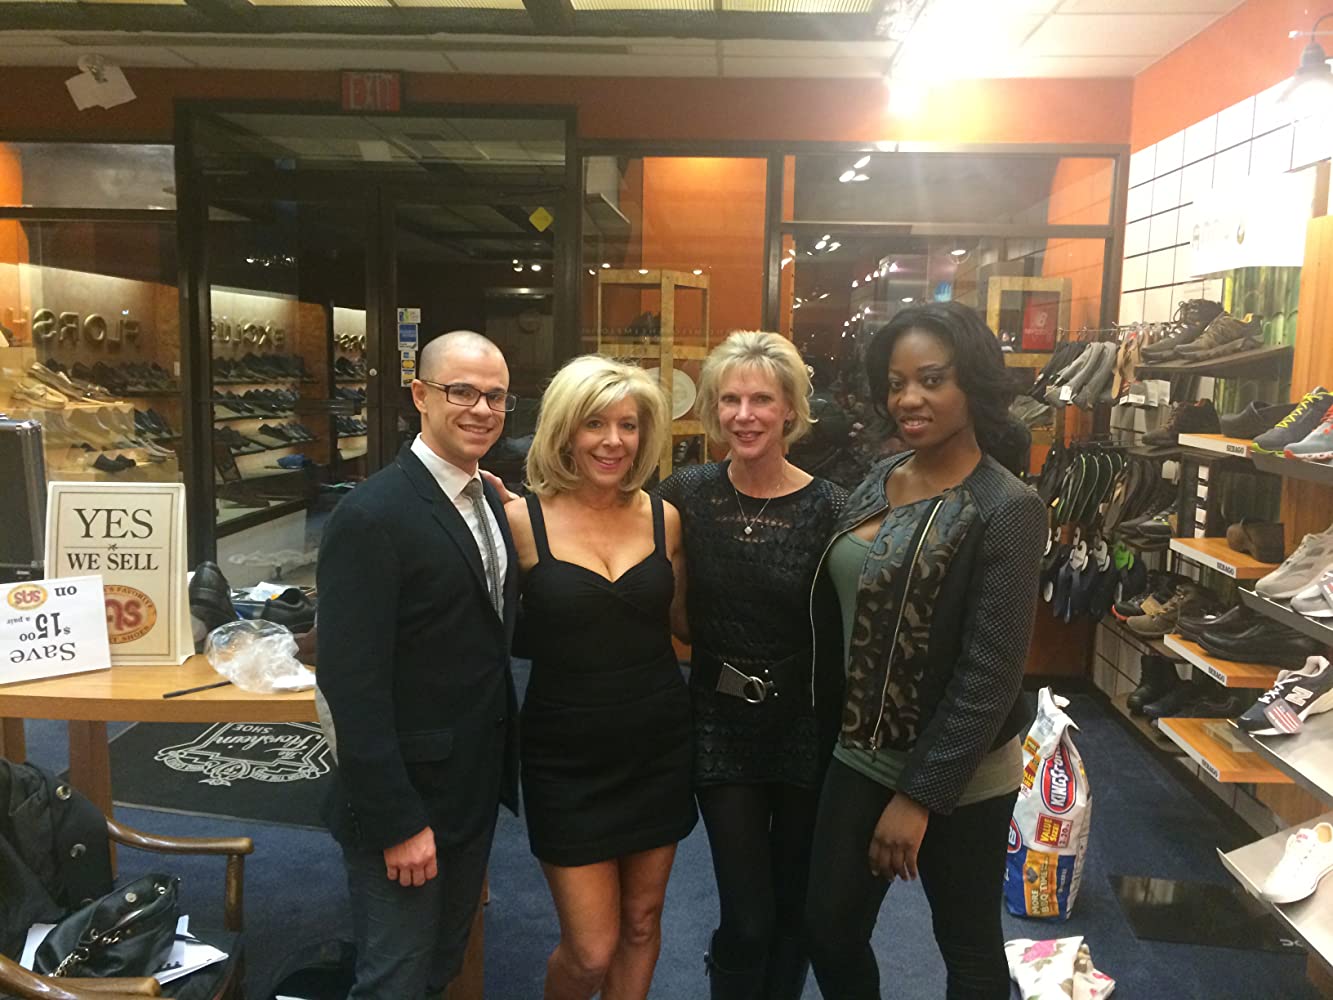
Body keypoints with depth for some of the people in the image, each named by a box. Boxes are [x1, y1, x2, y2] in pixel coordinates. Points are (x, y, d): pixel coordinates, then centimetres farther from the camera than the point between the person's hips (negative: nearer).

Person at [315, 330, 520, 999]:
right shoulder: (372, 516, -21)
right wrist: (398, 822, -20)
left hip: (475, 790, 8)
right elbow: (352, 685, -23)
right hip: (404, 801, -8)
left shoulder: (490, 501, 6)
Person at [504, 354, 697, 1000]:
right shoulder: (523, 519, -10)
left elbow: (682, 624, 8)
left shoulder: (663, 517, 0)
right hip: (568, 758, -3)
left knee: (641, 923, 17)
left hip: (658, 747, 4)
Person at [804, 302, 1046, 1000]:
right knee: (829, 930, 16)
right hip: (861, 754, 6)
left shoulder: (1007, 510, -18)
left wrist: (919, 795, -17)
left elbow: (990, 673, -19)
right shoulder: (880, 479, 2)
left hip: (958, 776, -6)